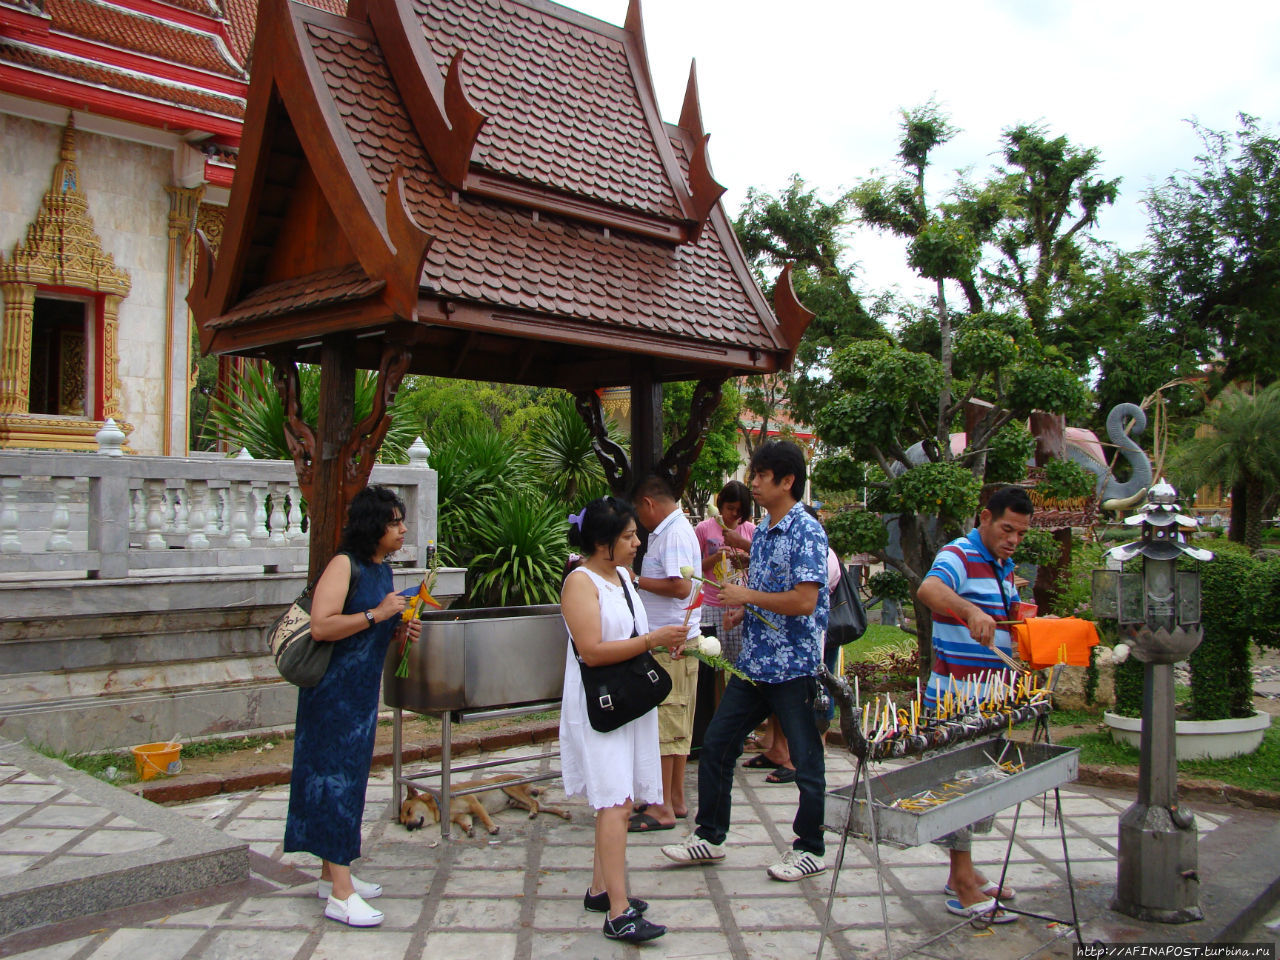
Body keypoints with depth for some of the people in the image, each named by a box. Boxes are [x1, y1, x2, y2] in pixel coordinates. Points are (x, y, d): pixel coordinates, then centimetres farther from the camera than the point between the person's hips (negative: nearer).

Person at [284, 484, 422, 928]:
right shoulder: (344, 565, -15)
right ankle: (340, 894, -4)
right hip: (334, 689, -9)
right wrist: (376, 614, -24)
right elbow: (321, 626, -25)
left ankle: (332, 873, 26)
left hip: (363, 690, 9)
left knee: (350, 775, 14)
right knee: (337, 776, -7)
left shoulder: (383, 569, 12)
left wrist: (399, 627, 6)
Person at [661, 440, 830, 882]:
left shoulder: (807, 532, -15)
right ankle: (710, 836, 23)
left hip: (794, 667, -9)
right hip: (753, 662, 9)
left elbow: (805, 600, -23)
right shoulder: (761, 531, 12)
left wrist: (748, 596, -16)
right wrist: (743, 609, 3)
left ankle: (810, 849, 21)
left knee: (805, 761, 6)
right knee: (716, 744, 10)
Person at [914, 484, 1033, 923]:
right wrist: (971, 611, -54)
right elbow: (929, 590, -36)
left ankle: (963, 872, 28)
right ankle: (963, 887, 1)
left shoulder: (1004, 567, 15)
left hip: (990, 700, 10)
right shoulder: (959, 556, -14)